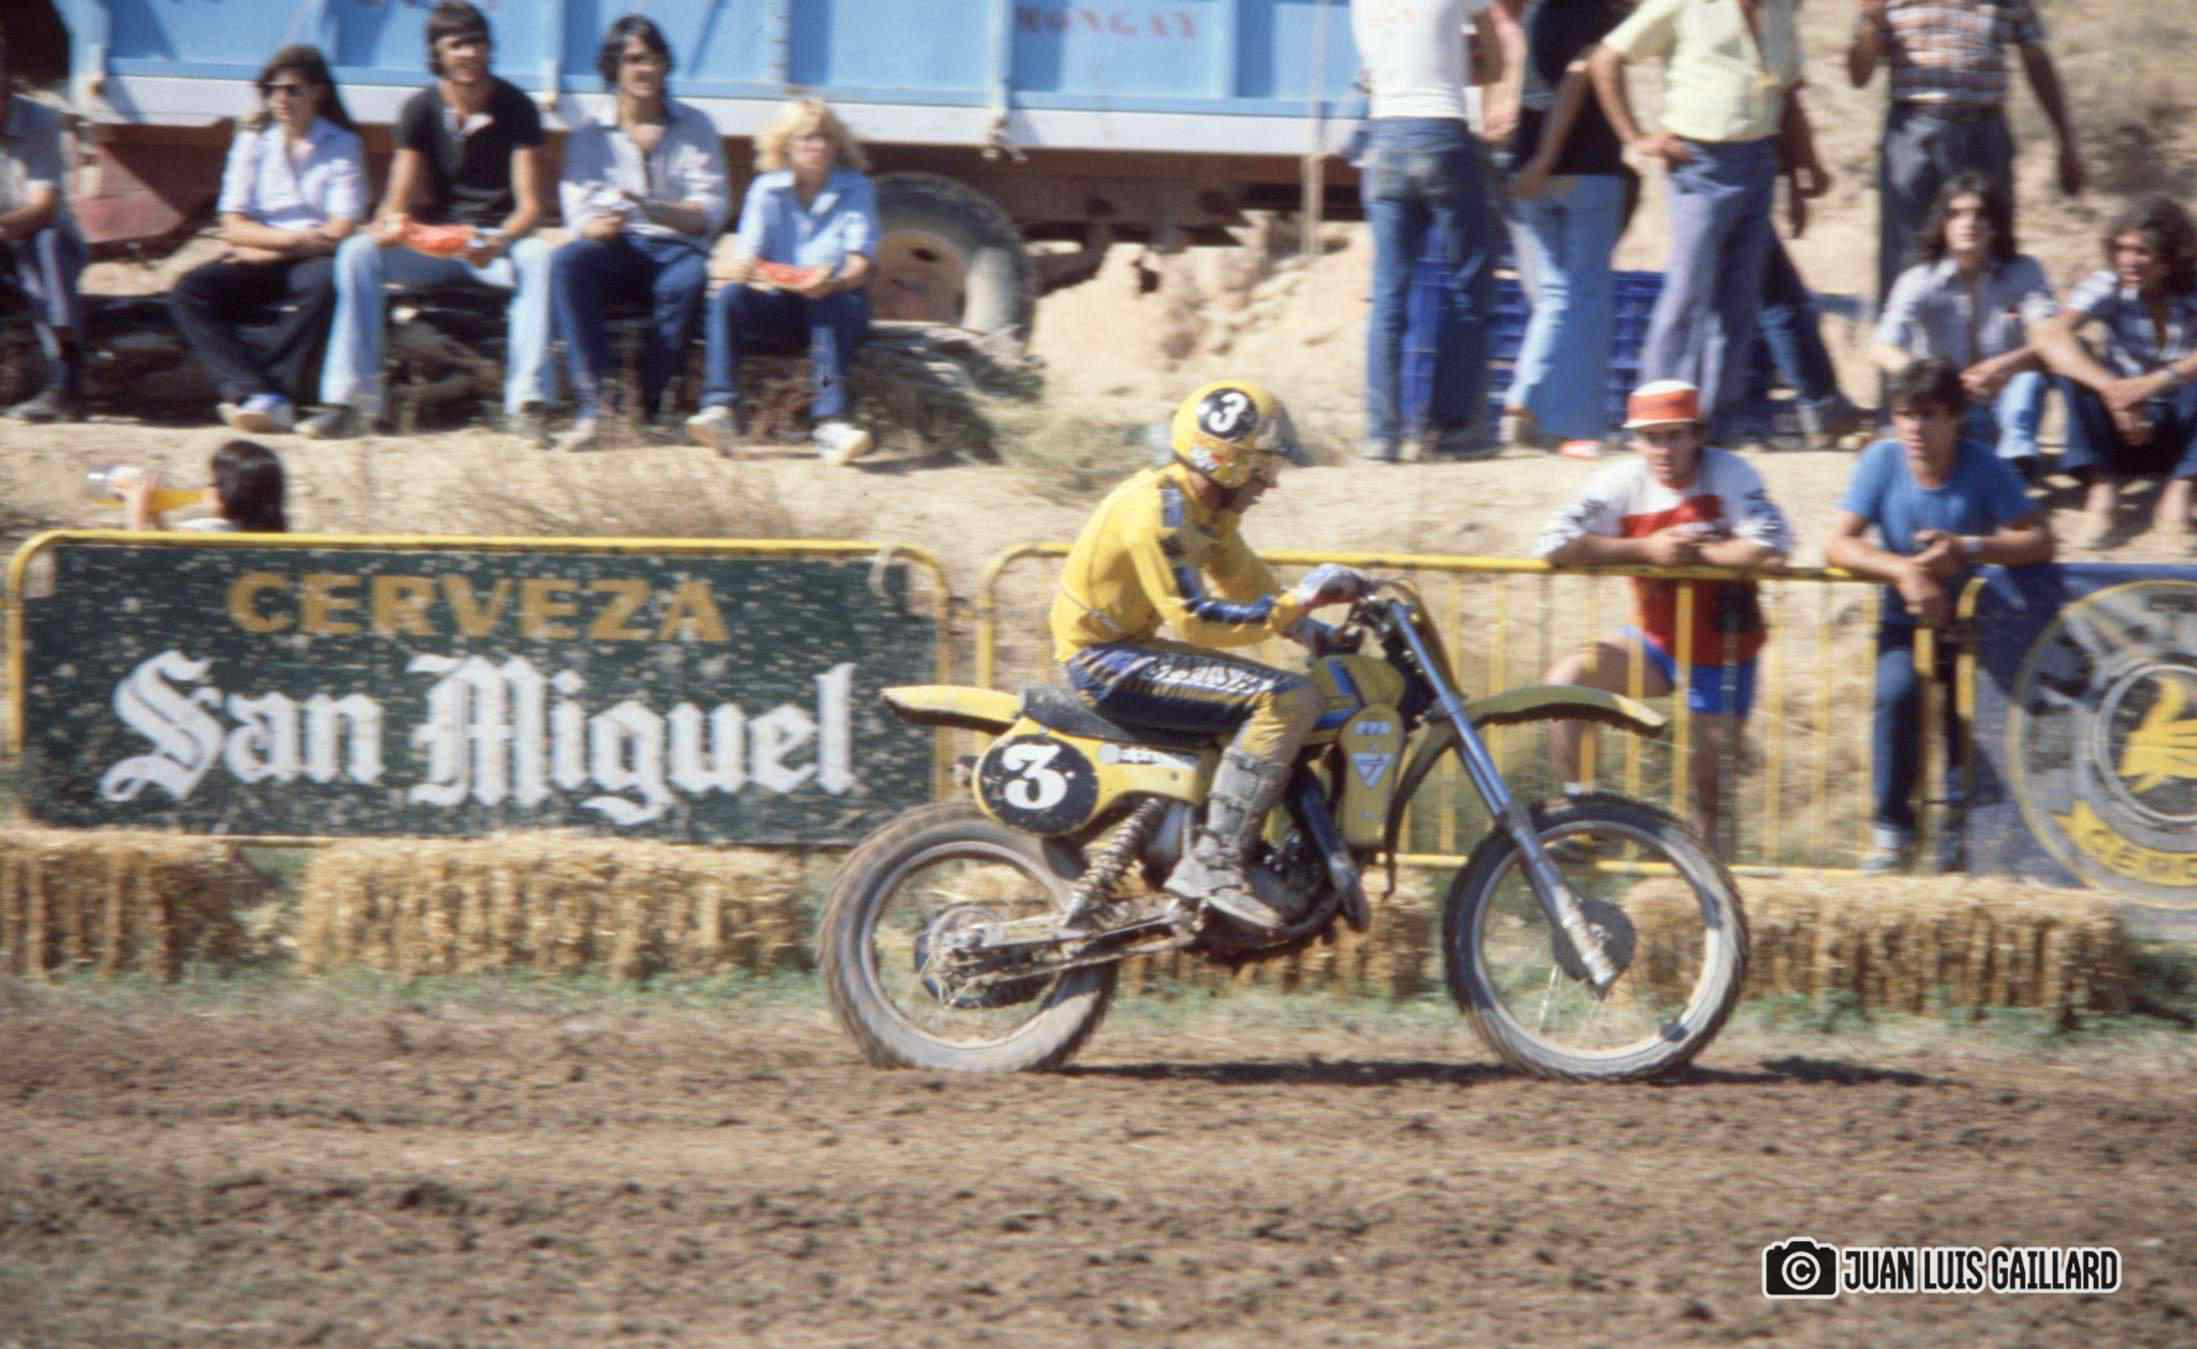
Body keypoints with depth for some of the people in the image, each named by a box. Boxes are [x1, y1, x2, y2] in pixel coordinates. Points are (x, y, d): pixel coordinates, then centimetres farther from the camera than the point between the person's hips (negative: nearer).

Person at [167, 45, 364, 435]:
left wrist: (267, 248, -9)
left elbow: (339, 233, -6)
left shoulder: (343, 145, 4)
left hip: (313, 259, -3)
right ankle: (256, 393, -40)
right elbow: (234, 228, 4)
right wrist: (290, 238, -14)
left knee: (326, 283, -39)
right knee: (190, 291, -25)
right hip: (262, 261, 3)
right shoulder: (253, 142, 12)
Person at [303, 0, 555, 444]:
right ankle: (351, 396, -27)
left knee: (537, 257, -36)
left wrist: (498, 243, -32)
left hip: (497, 242, -2)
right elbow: (398, 199, -5)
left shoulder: (515, 109, -4)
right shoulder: (421, 110, 1)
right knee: (357, 252, -25)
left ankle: (528, 399, -39)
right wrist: (389, 225, -30)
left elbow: (531, 205, -11)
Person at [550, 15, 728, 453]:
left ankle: (651, 405, -28)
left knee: (690, 276, -38)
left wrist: (656, 211, -19)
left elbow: (709, 212, 2)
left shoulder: (694, 127, 12)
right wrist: (599, 226, -24)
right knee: (567, 261, -34)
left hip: (675, 248, -1)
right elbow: (580, 214, 2)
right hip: (617, 250, 1)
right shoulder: (590, 137, 14)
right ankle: (592, 403, -40)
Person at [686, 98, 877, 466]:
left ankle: (831, 422, -51)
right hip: (779, 303, 1)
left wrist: (832, 282, -30)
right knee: (728, 298, -28)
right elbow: (747, 256, -2)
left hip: (838, 301, -1)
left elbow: (859, 266, -8)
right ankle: (721, 411, -43)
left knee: (833, 307, -37)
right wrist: (744, 270, -27)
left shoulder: (856, 189, 4)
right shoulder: (767, 189, 8)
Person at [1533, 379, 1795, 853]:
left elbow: (1770, 550, -31)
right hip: (1655, 642, 2)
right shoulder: (1622, 483, -11)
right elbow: (1553, 546, -19)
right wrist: (1646, 551, -23)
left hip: (1721, 651, -2)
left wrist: (1693, 552, -22)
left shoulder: (1729, 475, -18)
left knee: (1711, 764, 4)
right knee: (1567, 679, -19)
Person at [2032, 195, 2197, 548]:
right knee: (2074, 362, -24)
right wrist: (2110, 387, -42)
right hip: (2122, 429, 1)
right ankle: (2102, 486, -28)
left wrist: (2158, 382, -46)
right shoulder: (2109, 287, -11)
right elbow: (2049, 335, -29)